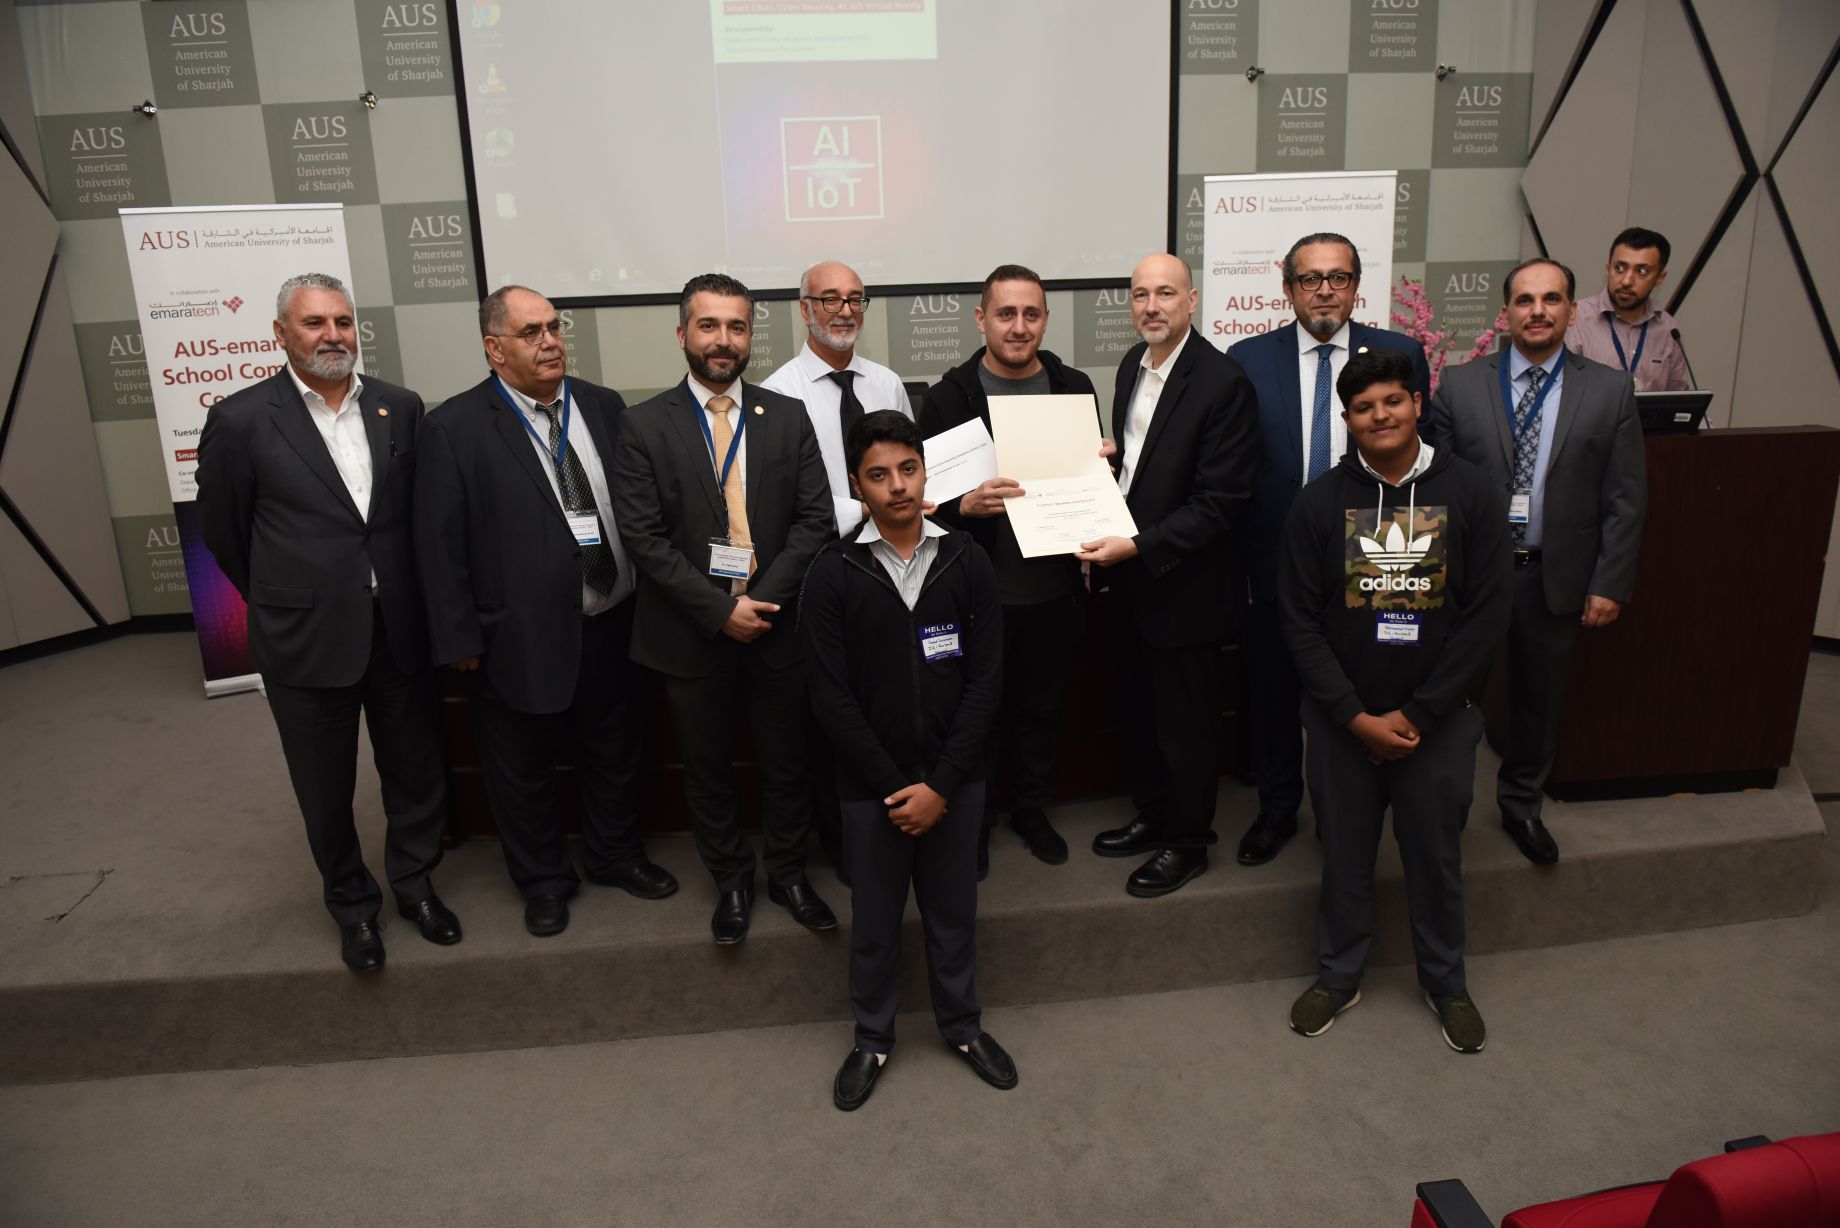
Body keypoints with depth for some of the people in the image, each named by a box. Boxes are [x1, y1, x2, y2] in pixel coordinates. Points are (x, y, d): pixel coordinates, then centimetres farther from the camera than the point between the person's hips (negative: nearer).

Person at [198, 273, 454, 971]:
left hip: (400, 630, 2)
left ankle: (414, 882, 38)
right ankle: (352, 903, 36)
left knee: (417, 771, 14)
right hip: (307, 640, -2)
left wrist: (402, 593, 10)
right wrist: (282, 601, 10)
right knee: (326, 789, 14)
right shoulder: (241, 420, -7)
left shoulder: (401, 408, 1)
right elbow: (223, 528, 3)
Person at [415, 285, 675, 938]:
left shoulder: (604, 406, 3)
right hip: (520, 637, -3)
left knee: (614, 751, 20)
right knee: (523, 770, 14)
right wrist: (461, 640, -10)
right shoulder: (454, 427, -10)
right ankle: (543, 879, 37)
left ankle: (616, 854, 44)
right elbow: (441, 543, -10)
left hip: (610, 626, 4)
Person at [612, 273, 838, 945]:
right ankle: (731, 880, 34)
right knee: (708, 769, 14)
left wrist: (765, 599, -13)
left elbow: (815, 519, -3)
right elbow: (643, 537, -10)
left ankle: (788, 872, 34)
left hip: (778, 627, 1)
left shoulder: (788, 416, 2)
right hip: (693, 633, -1)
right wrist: (720, 609, -15)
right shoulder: (645, 427, -4)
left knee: (787, 761, 13)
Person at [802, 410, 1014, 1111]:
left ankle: (961, 1024, 41)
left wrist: (940, 785, -12)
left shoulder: (967, 562, -5)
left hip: (954, 781, 1)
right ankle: (872, 1039, 37)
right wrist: (893, 787, -13)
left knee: (953, 912, 18)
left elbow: (986, 680, -6)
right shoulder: (834, 574, -9)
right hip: (870, 785, -1)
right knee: (874, 920, 15)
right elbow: (832, 697, -10)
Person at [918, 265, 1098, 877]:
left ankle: (1030, 808, 39)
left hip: (1054, 590, 3)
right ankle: (973, 819, 32)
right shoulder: (948, 397, -6)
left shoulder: (1074, 387, 4)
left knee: (1042, 709, 18)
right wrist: (965, 506, -28)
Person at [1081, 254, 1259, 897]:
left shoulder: (1223, 382, -19)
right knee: (1139, 711, 20)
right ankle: (1153, 816, 41)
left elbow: (1220, 504, -22)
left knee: (1186, 721, 9)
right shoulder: (1133, 364, 6)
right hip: (1131, 578, 8)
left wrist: (1136, 547, -25)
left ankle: (1187, 842, 29)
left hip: (1184, 584, -7)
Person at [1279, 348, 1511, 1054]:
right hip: (1343, 720, 0)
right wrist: (1357, 717, -11)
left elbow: (1488, 615, -8)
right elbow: (1300, 620, -5)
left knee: (1436, 856, 15)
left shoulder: (1472, 495, -6)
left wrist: (1414, 715, -11)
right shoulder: (1319, 503, -5)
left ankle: (1445, 982, 38)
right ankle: (1338, 975, 35)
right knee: (1344, 854, 14)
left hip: (1438, 718, 0)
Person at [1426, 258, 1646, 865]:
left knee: (1539, 698, 16)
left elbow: (1625, 497, 0)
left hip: (1555, 577, 1)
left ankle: (1521, 803, 37)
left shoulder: (1610, 391, 0)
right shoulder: (1461, 384, -2)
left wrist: (1609, 584, -4)